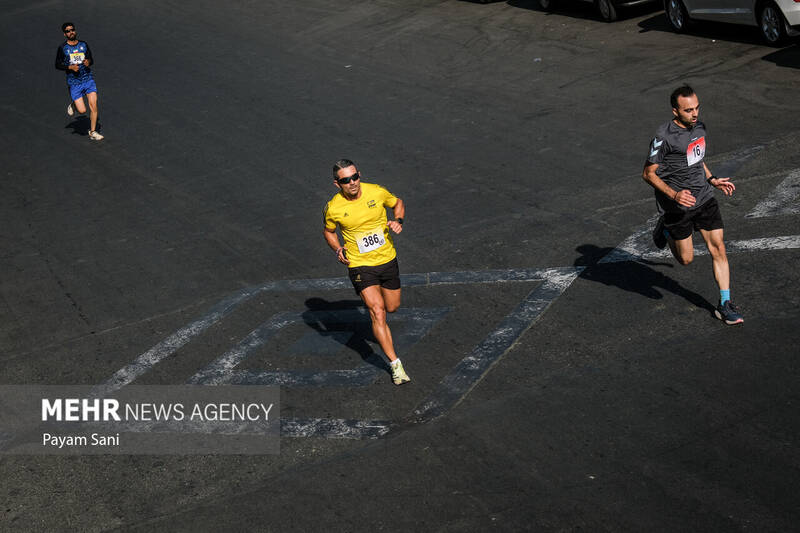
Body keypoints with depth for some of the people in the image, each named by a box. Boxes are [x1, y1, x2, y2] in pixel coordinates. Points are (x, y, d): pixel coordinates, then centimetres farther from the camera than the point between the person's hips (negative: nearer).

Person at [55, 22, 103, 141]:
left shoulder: (83, 44, 8)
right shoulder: (62, 48, -1)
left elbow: (91, 59, 16)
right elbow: (58, 65, 3)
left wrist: (89, 62, -8)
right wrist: (70, 67, -13)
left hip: (88, 79, 2)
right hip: (74, 82, -2)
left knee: (93, 105, -10)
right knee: (82, 110, -8)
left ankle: (92, 132, 3)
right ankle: (73, 104, 28)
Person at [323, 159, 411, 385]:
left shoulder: (376, 192, -11)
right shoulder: (333, 208, -13)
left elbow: (398, 203, 10)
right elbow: (328, 230, 8)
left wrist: (398, 220, -10)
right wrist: (338, 250, -10)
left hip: (387, 260, 3)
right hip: (360, 265, -3)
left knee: (392, 307, 16)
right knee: (377, 312, -16)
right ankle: (395, 364, -10)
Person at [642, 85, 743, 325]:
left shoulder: (699, 127, 2)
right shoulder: (664, 137, -21)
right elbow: (648, 173, -15)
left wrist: (712, 180, 12)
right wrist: (674, 194, -25)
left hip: (704, 198, 5)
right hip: (677, 205, -5)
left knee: (718, 248, -2)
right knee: (686, 259, 7)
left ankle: (725, 304, 8)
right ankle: (666, 230, 38)